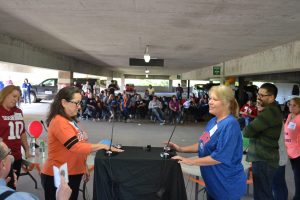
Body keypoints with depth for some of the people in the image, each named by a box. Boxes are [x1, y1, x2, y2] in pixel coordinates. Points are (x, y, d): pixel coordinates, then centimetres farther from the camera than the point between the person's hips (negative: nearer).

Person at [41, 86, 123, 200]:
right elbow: (77, 147, -28)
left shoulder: (71, 120, 8)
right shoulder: (59, 122, -21)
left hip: (72, 175, 9)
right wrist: (104, 146, -22)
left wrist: (84, 168, 16)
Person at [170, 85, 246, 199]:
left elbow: (220, 156, -28)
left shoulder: (230, 124, -24)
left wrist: (191, 161, -22)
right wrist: (181, 149, 4)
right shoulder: (213, 121, 4)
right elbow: (204, 144, 13)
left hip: (227, 186, -8)